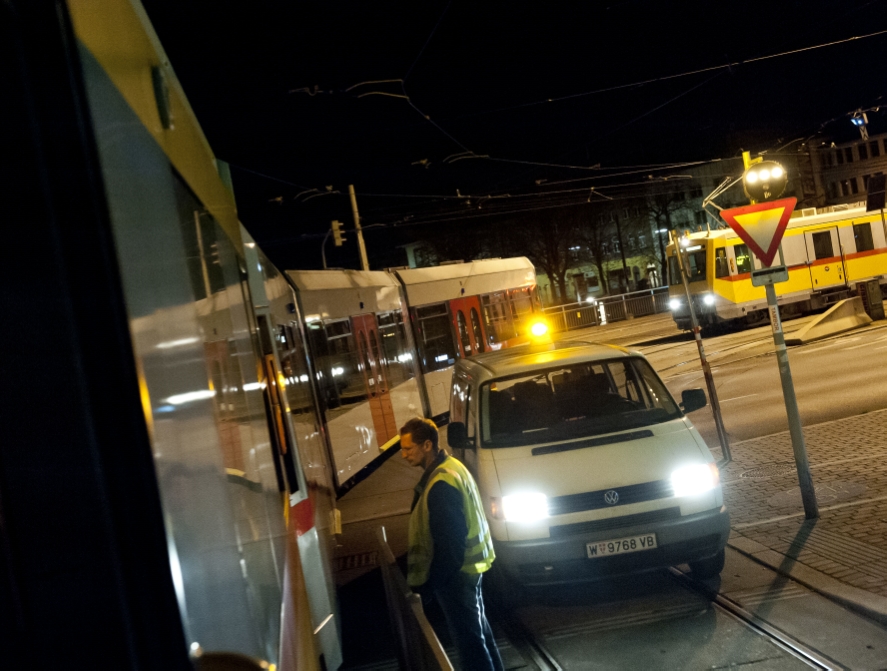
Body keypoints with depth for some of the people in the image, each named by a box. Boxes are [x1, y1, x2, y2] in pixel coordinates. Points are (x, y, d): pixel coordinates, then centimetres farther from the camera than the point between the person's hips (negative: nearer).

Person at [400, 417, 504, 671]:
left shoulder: (441, 484, -27)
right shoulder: (451, 466, 4)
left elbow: (449, 545, -26)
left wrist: (428, 585, -18)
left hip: (455, 572, -10)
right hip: (471, 564, 10)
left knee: (468, 637, 3)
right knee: (478, 629, 24)